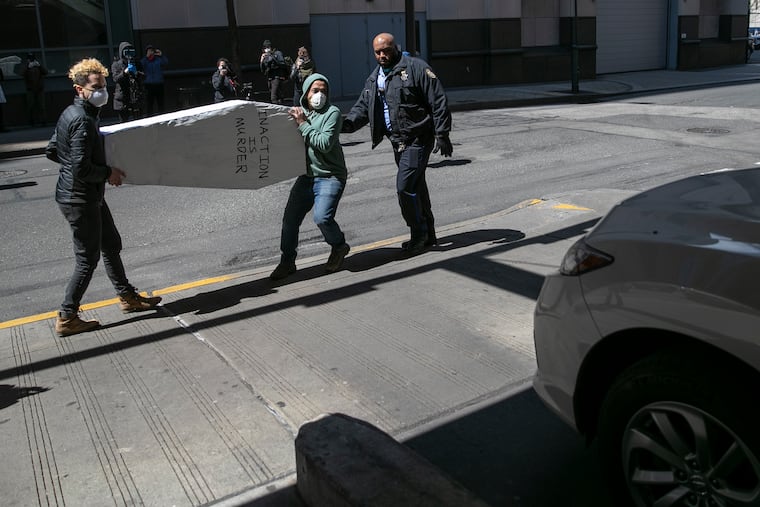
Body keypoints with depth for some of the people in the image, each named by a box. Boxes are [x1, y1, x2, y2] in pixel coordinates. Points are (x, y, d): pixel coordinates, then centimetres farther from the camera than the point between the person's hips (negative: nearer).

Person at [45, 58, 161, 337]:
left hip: (88, 197, 10)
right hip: (80, 199, -10)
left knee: (111, 244, 19)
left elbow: (51, 151, 17)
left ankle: (128, 297, 33)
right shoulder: (83, 121, -23)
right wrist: (109, 172, -13)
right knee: (88, 259, 0)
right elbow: (82, 169, -27)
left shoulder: (70, 114, 8)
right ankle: (67, 318, 11)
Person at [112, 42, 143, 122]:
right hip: (123, 98, -3)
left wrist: (136, 73, -16)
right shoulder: (116, 65, 4)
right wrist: (125, 72, -25)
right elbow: (116, 78, -10)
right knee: (124, 121, -1)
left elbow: (143, 77, 4)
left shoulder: (136, 64, 13)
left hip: (136, 97, 3)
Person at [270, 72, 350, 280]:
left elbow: (325, 143, -19)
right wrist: (298, 122, -3)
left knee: (322, 217, -21)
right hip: (306, 175, 6)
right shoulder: (299, 112, 11)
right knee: (290, 218, 2)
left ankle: (339, 247, 9)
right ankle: (287, 262, 18)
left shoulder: (332, 112, -8)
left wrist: (303, 124, -16)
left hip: (330, 176, -6)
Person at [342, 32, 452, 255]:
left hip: (418, 140, -8)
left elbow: (438, 101, -12)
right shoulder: (374, 78, 13)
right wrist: (347, 123, -11)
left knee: (405, 186, -14)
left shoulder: (415, 68, -10)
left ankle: (419, 233, 2)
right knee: (415, 186, 15)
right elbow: (363, 106, 10)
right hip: (398, 142, 8)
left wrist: (442, 134, -16)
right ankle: (427, 235, 26)